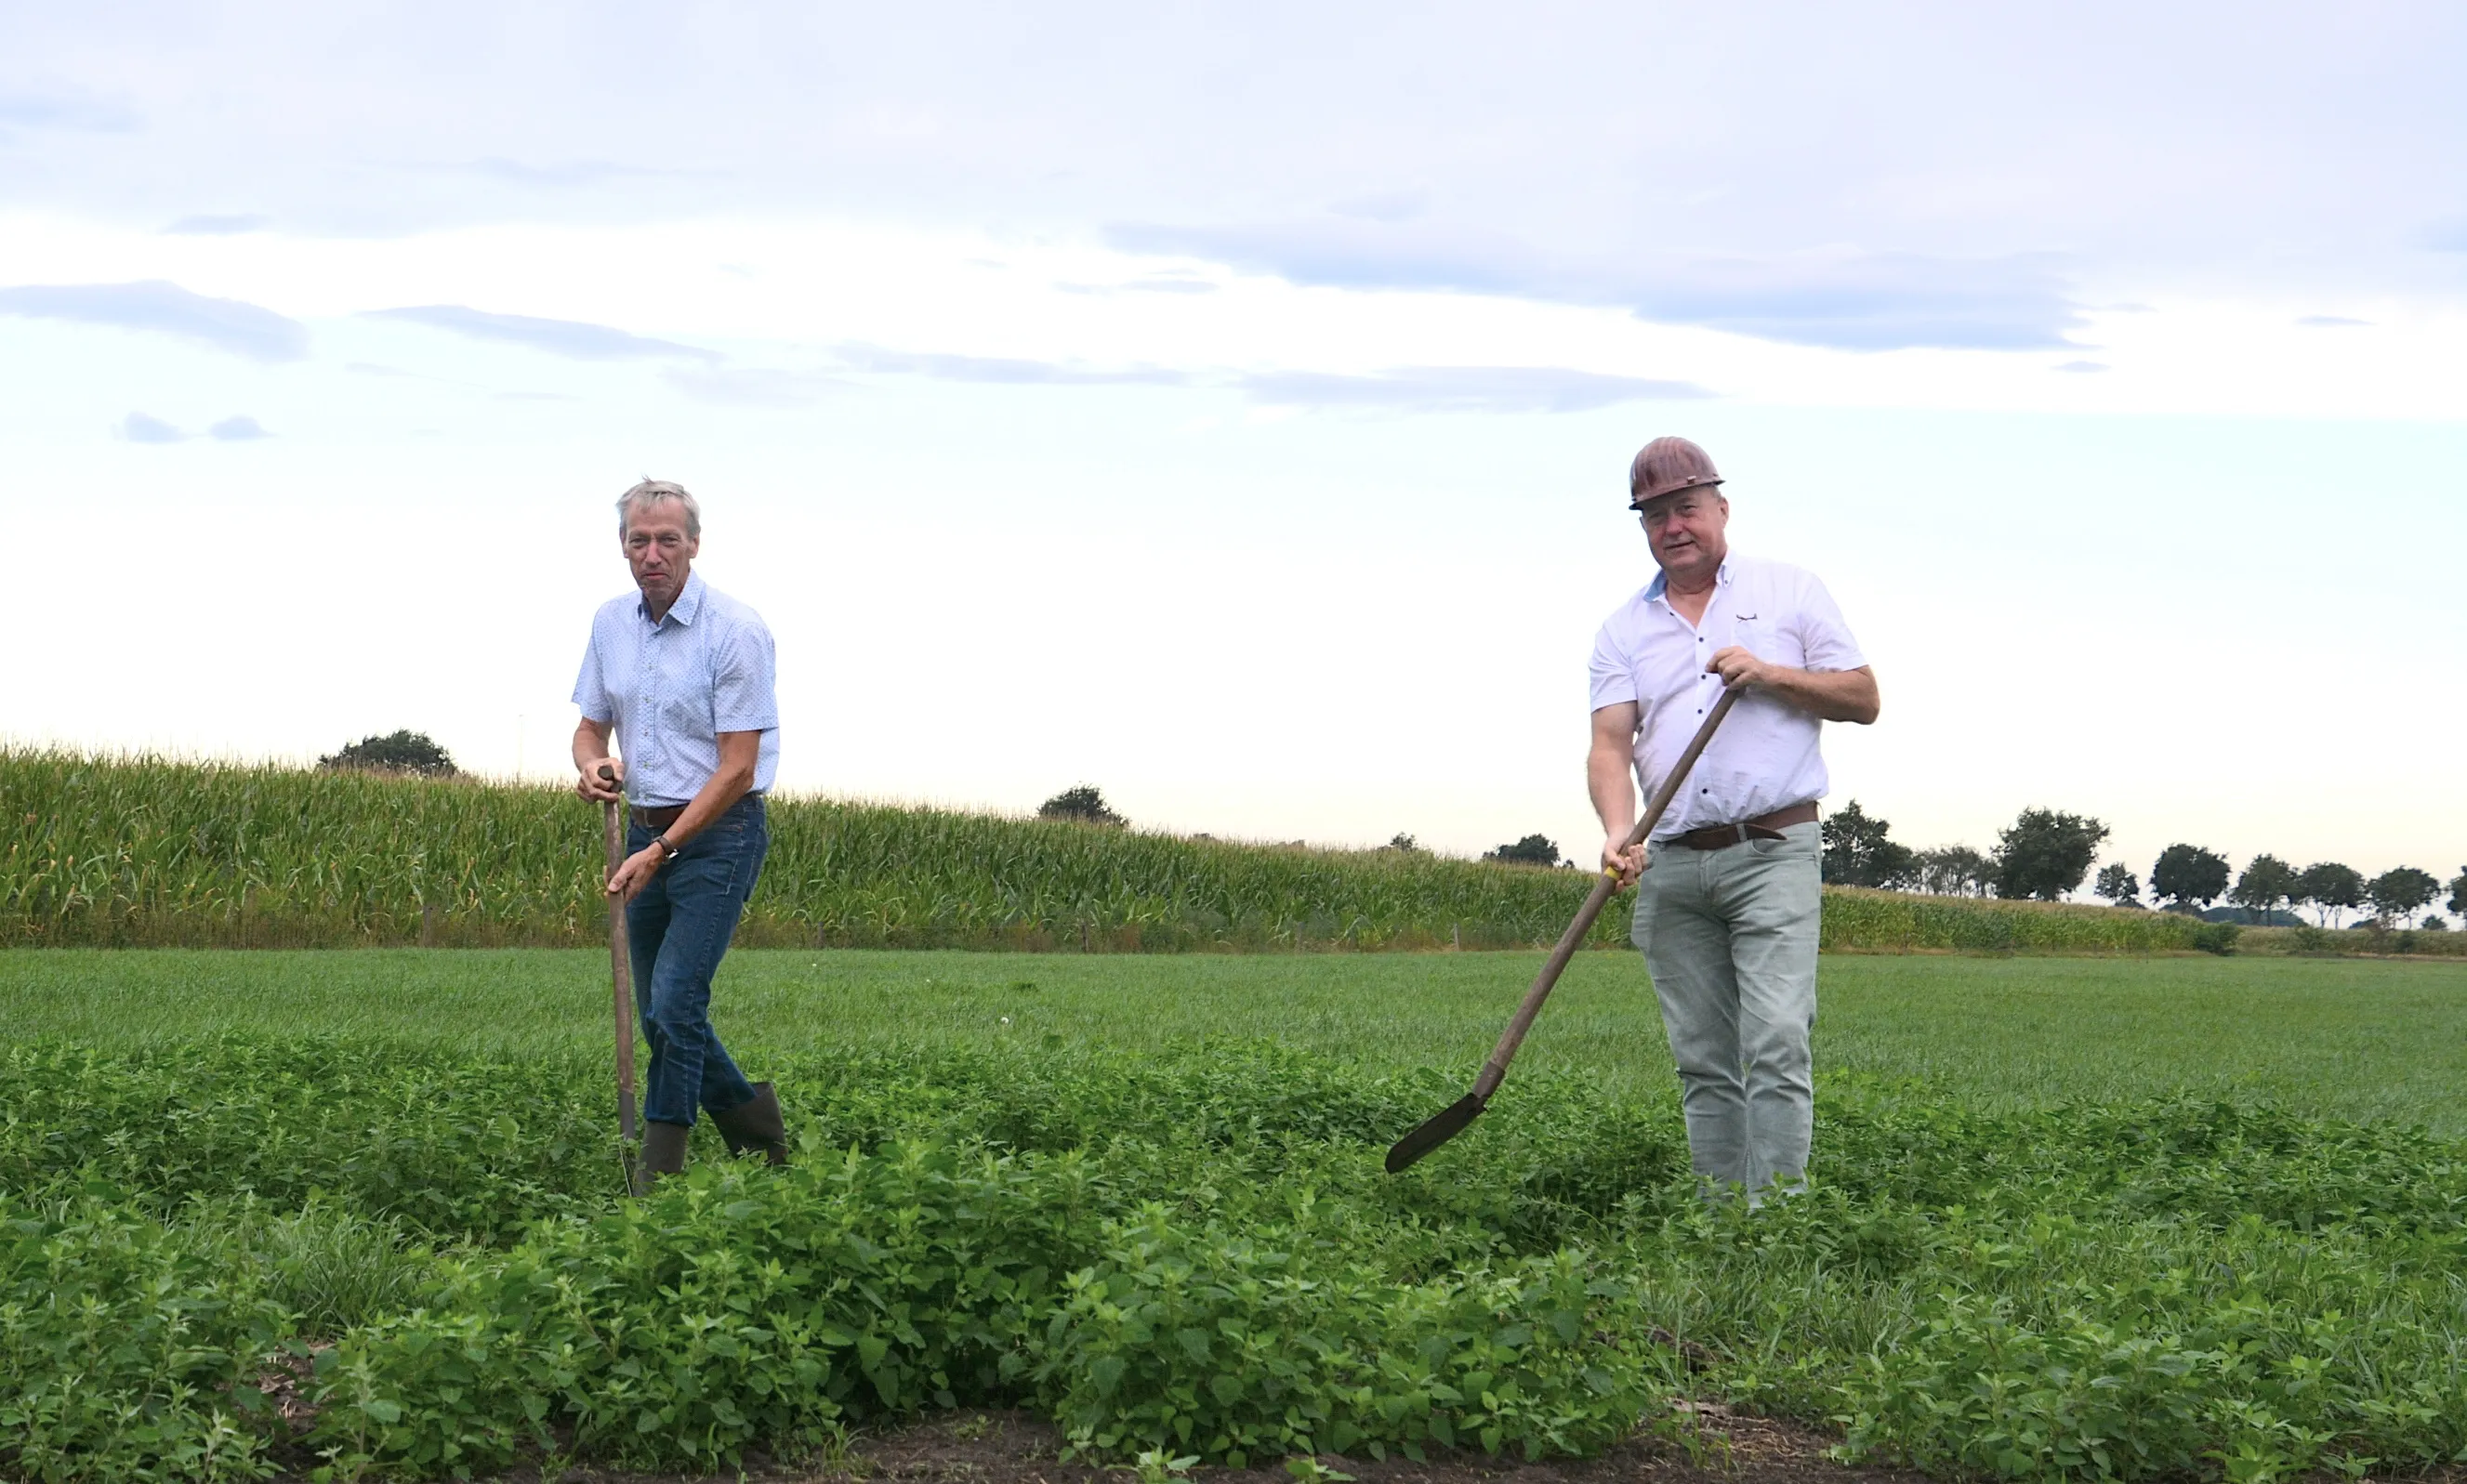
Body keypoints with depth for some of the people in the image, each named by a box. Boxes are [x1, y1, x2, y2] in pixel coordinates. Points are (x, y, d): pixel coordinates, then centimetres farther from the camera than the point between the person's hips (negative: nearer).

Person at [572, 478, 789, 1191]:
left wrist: (662, 851, -20)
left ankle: (656, 1177, -7)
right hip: (648, 832, 7)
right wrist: (591, 765, -10)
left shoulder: (735, 631, -15)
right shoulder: (610, 624, 6)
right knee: (659, 1015, 10)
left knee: (675, 1001, -14)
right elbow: (591, 725, 15)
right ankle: (753, 1120, 30)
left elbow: (737, 767, -17)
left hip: (719, 833, -7)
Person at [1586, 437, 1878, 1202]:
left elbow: (1864, 699, 7)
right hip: (1672, 867, 3)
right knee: (1702, 1061, 5)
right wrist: (1617, 831, -19)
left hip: (1773, 853, -3)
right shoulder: (1624, 629, 13)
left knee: (1776, 1045, -14)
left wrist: (1770, 674, -8)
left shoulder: (1790, 592, 9)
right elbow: (1609, 743, 1)